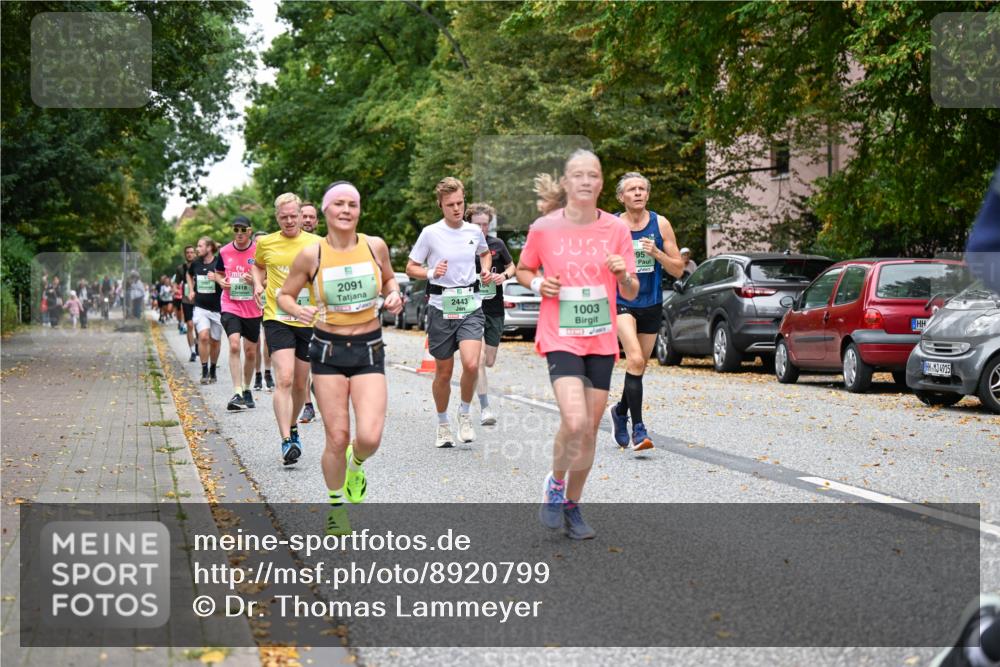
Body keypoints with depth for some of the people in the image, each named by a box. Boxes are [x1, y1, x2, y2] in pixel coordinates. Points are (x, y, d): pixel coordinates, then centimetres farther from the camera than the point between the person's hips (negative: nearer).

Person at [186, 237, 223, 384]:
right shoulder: (196, 264, 5)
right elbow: (189, 275, 27)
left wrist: (217, 278, -25)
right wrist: (191, 290, 16)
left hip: (217, 307, -2)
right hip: (200, 307, 2)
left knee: (215, 340, 8)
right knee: (203, 336, -17)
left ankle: (213, 371, 27)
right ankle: (204, 372, -10)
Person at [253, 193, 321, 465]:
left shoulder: (316, 244, 0)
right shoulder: (266, 243, 4)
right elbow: (258, 266, 25)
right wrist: (258, 284, 6)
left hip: (308, 321, 2)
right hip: (277, 318, -1)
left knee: (300, 384, 11)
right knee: (284, 379, -17)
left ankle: (292, 426, 37)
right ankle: (286, 442, -19)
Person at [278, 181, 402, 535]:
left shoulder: (375, 246, -2)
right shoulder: (311, 255, -6)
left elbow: (389, 279, 18)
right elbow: (284, 295, 5)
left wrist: (394, 296, -4)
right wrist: (297, 309, -17)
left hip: (369, 351, 1)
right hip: (328, 351, -1)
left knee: (369, 437, -15)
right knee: (337, 438, -2)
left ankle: (356, 465, 23)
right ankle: (336, 507, 23)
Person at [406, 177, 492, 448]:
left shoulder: (474, 231, 6)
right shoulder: (430, 233, -3)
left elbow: (485, 253, 28)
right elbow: (411, 268, 3)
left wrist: (486, 269, 8)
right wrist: (431, 273, -16)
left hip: (470, 306, 1)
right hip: (441, 307, -1)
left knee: (471, 364, -19)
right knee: (443, 372, 6)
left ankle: (464, 413, 6)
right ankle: (443, 425, 26)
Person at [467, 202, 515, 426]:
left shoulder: (497, 245, 3)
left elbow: (512, 267, 16)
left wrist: (504, 276, -6)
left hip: (494, 309, 3)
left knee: (489, 361, 9)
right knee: (479, 358, -17)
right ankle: (485, 407, -12)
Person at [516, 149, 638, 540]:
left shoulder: (616, 229, 1)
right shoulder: (543, 228, -3)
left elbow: (631, 294, 4)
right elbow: (523, 270, 13)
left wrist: (624, 275, -17)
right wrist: (538, 283, -8)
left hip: (601, 341, 3)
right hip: (560, 338, -3)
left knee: (590, 429, 8)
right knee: (575, 422, -21)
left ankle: (572, 505, 26)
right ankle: (555, 484, 7)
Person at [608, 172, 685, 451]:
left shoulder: (661, 224, 0)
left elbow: (678, 269, -1)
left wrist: (656, 253, -15)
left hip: (651, 305, 3)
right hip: (621, 302, -3)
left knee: (639, 366, 13)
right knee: (635, 360, -22)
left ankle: (620, 411, 40)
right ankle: (638, 428, -20)